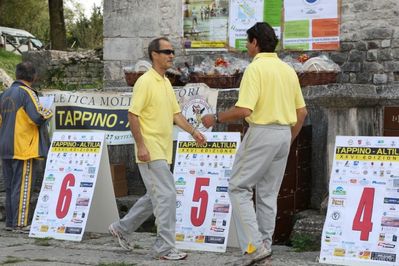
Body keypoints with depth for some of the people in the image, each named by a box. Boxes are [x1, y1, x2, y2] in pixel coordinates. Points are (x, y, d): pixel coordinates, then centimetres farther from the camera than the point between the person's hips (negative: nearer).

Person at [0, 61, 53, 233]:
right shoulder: (27, 93, -12)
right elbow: (38, 117, -19)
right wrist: (48, 112, -1)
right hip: (24, 147, -7)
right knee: (22, 186, -4)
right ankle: (20, 223, -3)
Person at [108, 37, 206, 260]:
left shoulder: (167, 82, 15)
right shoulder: (145, 82, -13)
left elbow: (175, 113, 17)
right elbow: (133, 115, -16)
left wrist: (193, 131, 3)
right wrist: (141, 145, -20)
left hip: (163, 151, 9)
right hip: (151, 151, -9)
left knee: (155, 196, 17)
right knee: (167, 195, -11)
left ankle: (122, 228, 31)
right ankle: (165, 248, -5)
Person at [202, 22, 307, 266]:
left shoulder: (256, 68, -12)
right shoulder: (288, 69, 11)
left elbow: (244, 110, -21)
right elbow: (302, 112, 14)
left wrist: (216, 118, -7)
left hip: (262, 133, -8)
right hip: (284, 134, 8)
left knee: (239, 188, 0)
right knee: (268, 193, 14)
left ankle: (253, 245, -9)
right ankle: (265, 245, 18)